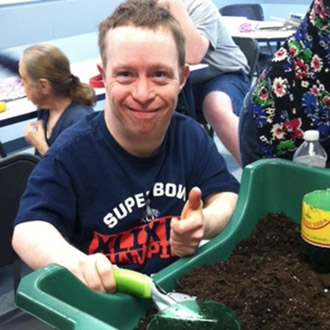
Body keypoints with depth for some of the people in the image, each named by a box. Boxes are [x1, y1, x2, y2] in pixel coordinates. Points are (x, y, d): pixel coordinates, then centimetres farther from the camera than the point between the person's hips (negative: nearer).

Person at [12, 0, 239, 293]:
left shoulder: (192, 136, 0)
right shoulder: (72, 153, -15)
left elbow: (228, 197, 0)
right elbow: (30, 228, -21)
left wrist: (204, 223, -24)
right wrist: (76, 262, -43)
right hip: (106, 300, -4)